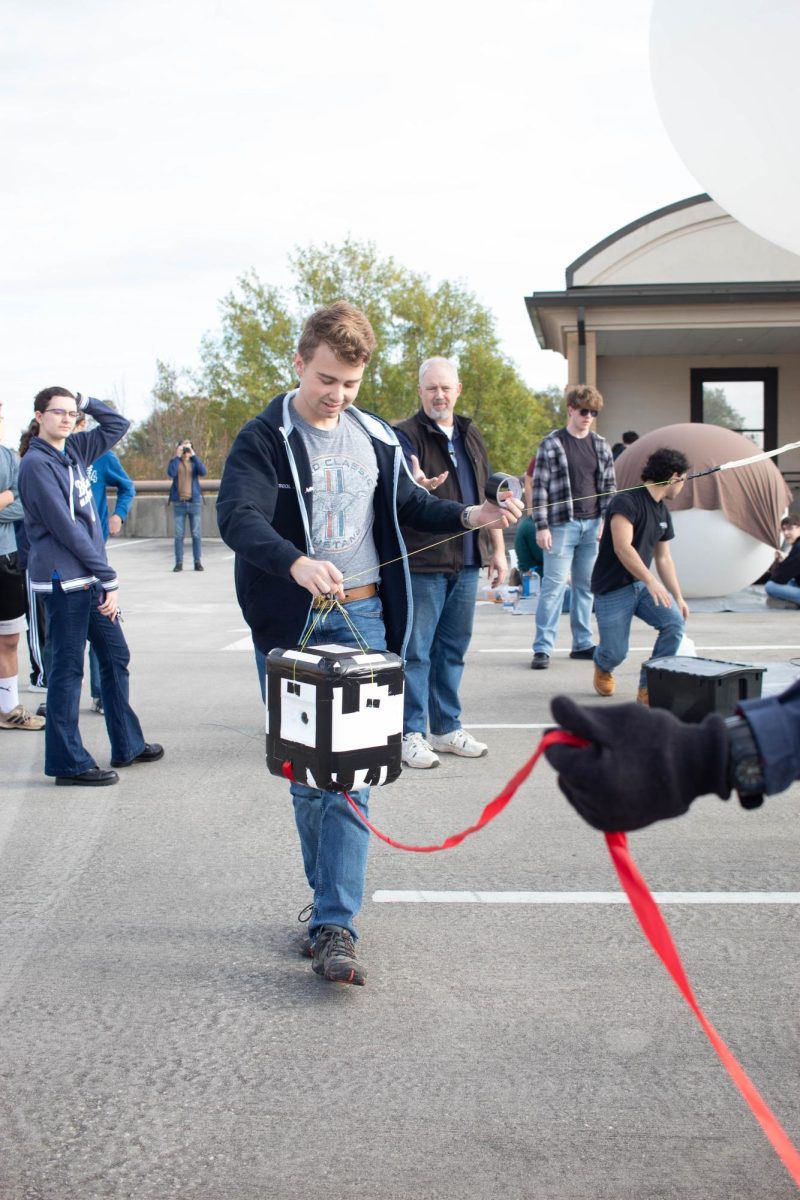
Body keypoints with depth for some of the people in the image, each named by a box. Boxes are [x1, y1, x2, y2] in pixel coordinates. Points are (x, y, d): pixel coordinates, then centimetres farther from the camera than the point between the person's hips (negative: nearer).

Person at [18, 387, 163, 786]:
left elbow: (118, 424, 24)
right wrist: (108, 578, -17)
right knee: (66, 669, -2)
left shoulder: (75, 450, 11)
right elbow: (66, 529, -17)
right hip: (63, 580, -9)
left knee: (115, 656, 15)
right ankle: (68, 762, 7)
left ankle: (127, 745, 26)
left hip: (90, 579, 9)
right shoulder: (37, 464, -12)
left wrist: (85, 401, 8)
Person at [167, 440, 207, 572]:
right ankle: (179, 562, 4)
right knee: (179, 534, -1)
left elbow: (203, 472, -12)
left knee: (196, 534, 0)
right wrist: (177, 456, -11)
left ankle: (198, 562, 5)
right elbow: (171, 473, -15)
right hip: (178, 503, 0)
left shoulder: (194, 462, 7)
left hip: (194, 502, 0)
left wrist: (193, 455, -12)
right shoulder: (174, 462, 6)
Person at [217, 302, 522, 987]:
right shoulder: (264, 440, -6)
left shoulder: (376, 438, 10)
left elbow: (408, 506, 22)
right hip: (290, 627, -2)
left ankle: (335, 925, -4)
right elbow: (238, 518, -22)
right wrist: (297, 563, -41)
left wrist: (470, 516, 4)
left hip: (361, 619, 2)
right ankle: (333, 893, 28)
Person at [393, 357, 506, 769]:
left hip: (465, 564, 6)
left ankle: (447, 728, 23)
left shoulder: (471, 436, 14)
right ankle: (411, 733, 8)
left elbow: (487, 495, 19)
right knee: (415, 652, -2)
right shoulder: (405, 435, -6)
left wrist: (497, 549, 15)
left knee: (453, 649, 13)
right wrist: (419, 485, -46)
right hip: (422, 564, -6)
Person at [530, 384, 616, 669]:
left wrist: (606, 520, 2)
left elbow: (609, 486, 13)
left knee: (586, 586, 10)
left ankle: (582, 643, 18)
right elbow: (539, 487, -5)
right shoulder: (551, 444, -3)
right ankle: (542, 647, -2)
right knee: (554, 585, -6)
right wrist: (542, 526, -11)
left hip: (593, 526, 5)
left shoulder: (601, 445, 11)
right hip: (562, 525, -5)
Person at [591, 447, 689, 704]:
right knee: (616, 653, -6)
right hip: (613, 589, -7)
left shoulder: (663, 512, 11)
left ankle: (648, 688, -7)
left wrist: (678, 597, 12)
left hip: (642, 585, 7)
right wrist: (651, 580, -30)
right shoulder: (627, 501, -16)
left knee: (675, 622, -18)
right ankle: (603, 666, 35)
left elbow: (664, 558, 17)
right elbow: (622, 548, -26)